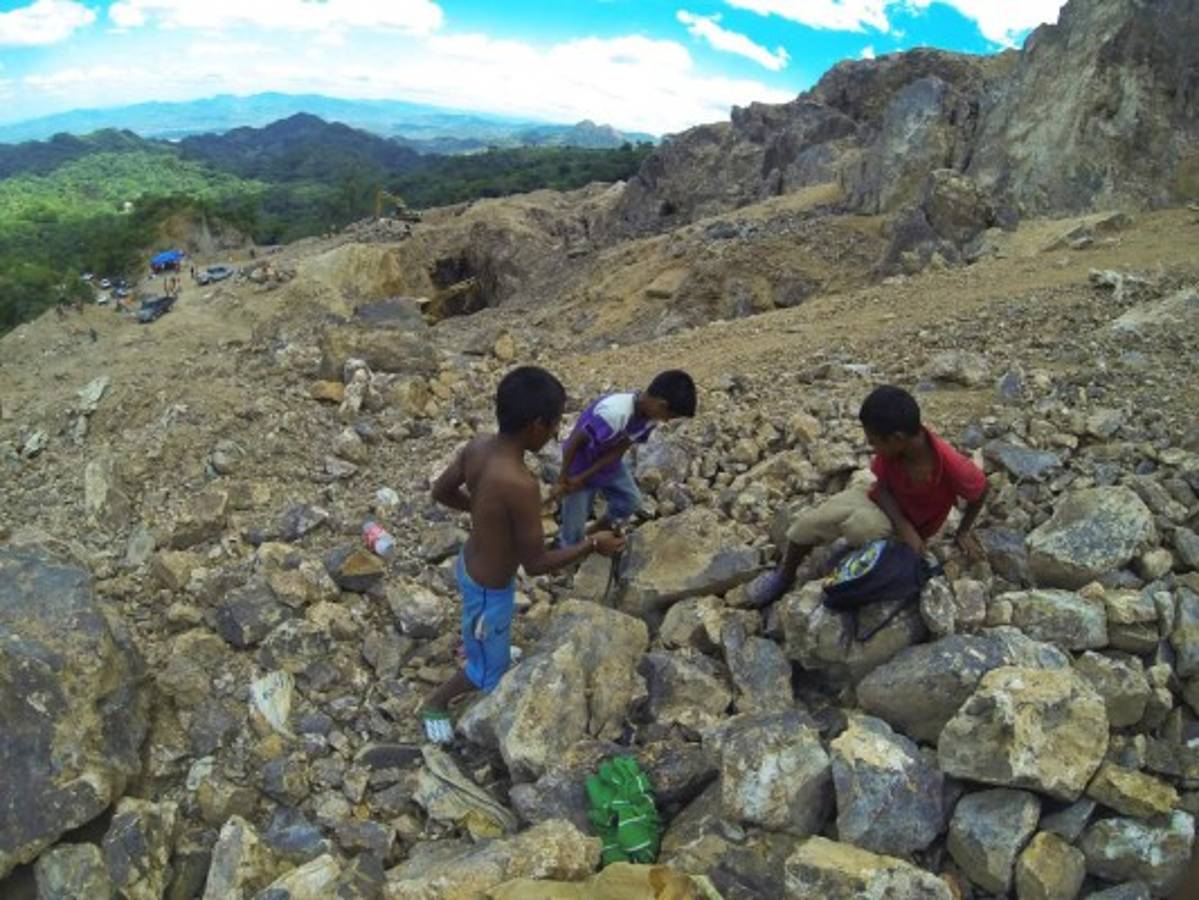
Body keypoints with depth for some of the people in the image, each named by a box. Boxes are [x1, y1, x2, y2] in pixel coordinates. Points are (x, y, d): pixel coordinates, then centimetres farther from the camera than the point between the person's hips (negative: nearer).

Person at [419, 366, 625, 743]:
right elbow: (536, 563, -28)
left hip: (470, 565, 8)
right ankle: (435, 705, 46)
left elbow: (441, 491, 1)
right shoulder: (521, 486, -39)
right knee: (489, 671, 22)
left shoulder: (478, 446, -15)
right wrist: (592, 545, -16)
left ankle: (474, 643, 72)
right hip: (489, 588, -7)